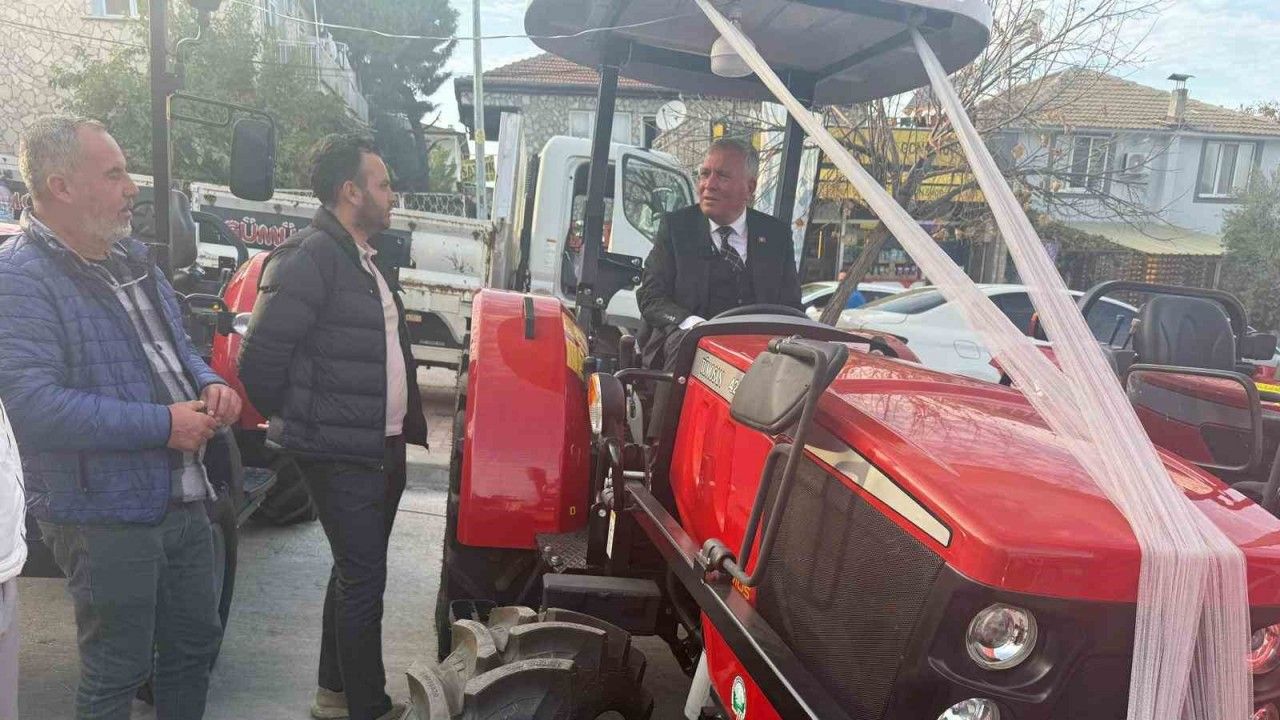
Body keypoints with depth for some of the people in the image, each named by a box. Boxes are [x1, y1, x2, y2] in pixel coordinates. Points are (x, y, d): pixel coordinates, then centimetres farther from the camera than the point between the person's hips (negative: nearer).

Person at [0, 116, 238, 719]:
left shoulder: (132, 258, 11)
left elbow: (177, 347, 22)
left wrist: (209, 385, -1)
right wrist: (163, 425, -23)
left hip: (184, 500, 8)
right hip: (105, 517, -8)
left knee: (195, 646, 21)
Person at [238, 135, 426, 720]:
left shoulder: (370, 257, 13)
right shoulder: (308, 258, -17)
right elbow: (259, 358, -18)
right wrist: (293, 423, -5)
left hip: (384, 447, 9)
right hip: (340, 455, -9)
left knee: (356, 571, 19)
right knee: (363, 579, -2)